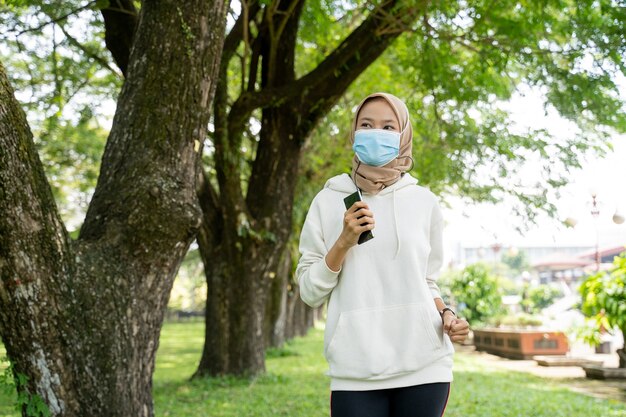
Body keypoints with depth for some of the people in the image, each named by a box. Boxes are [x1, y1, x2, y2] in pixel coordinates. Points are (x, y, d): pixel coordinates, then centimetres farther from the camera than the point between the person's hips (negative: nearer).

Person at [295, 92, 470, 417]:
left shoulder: (424, 202, 9)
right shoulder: (329, 201, 5)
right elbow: (310, 291, 3)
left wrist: (445, 314, 0)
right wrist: (344, 242, -10)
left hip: (423, 364, 1)